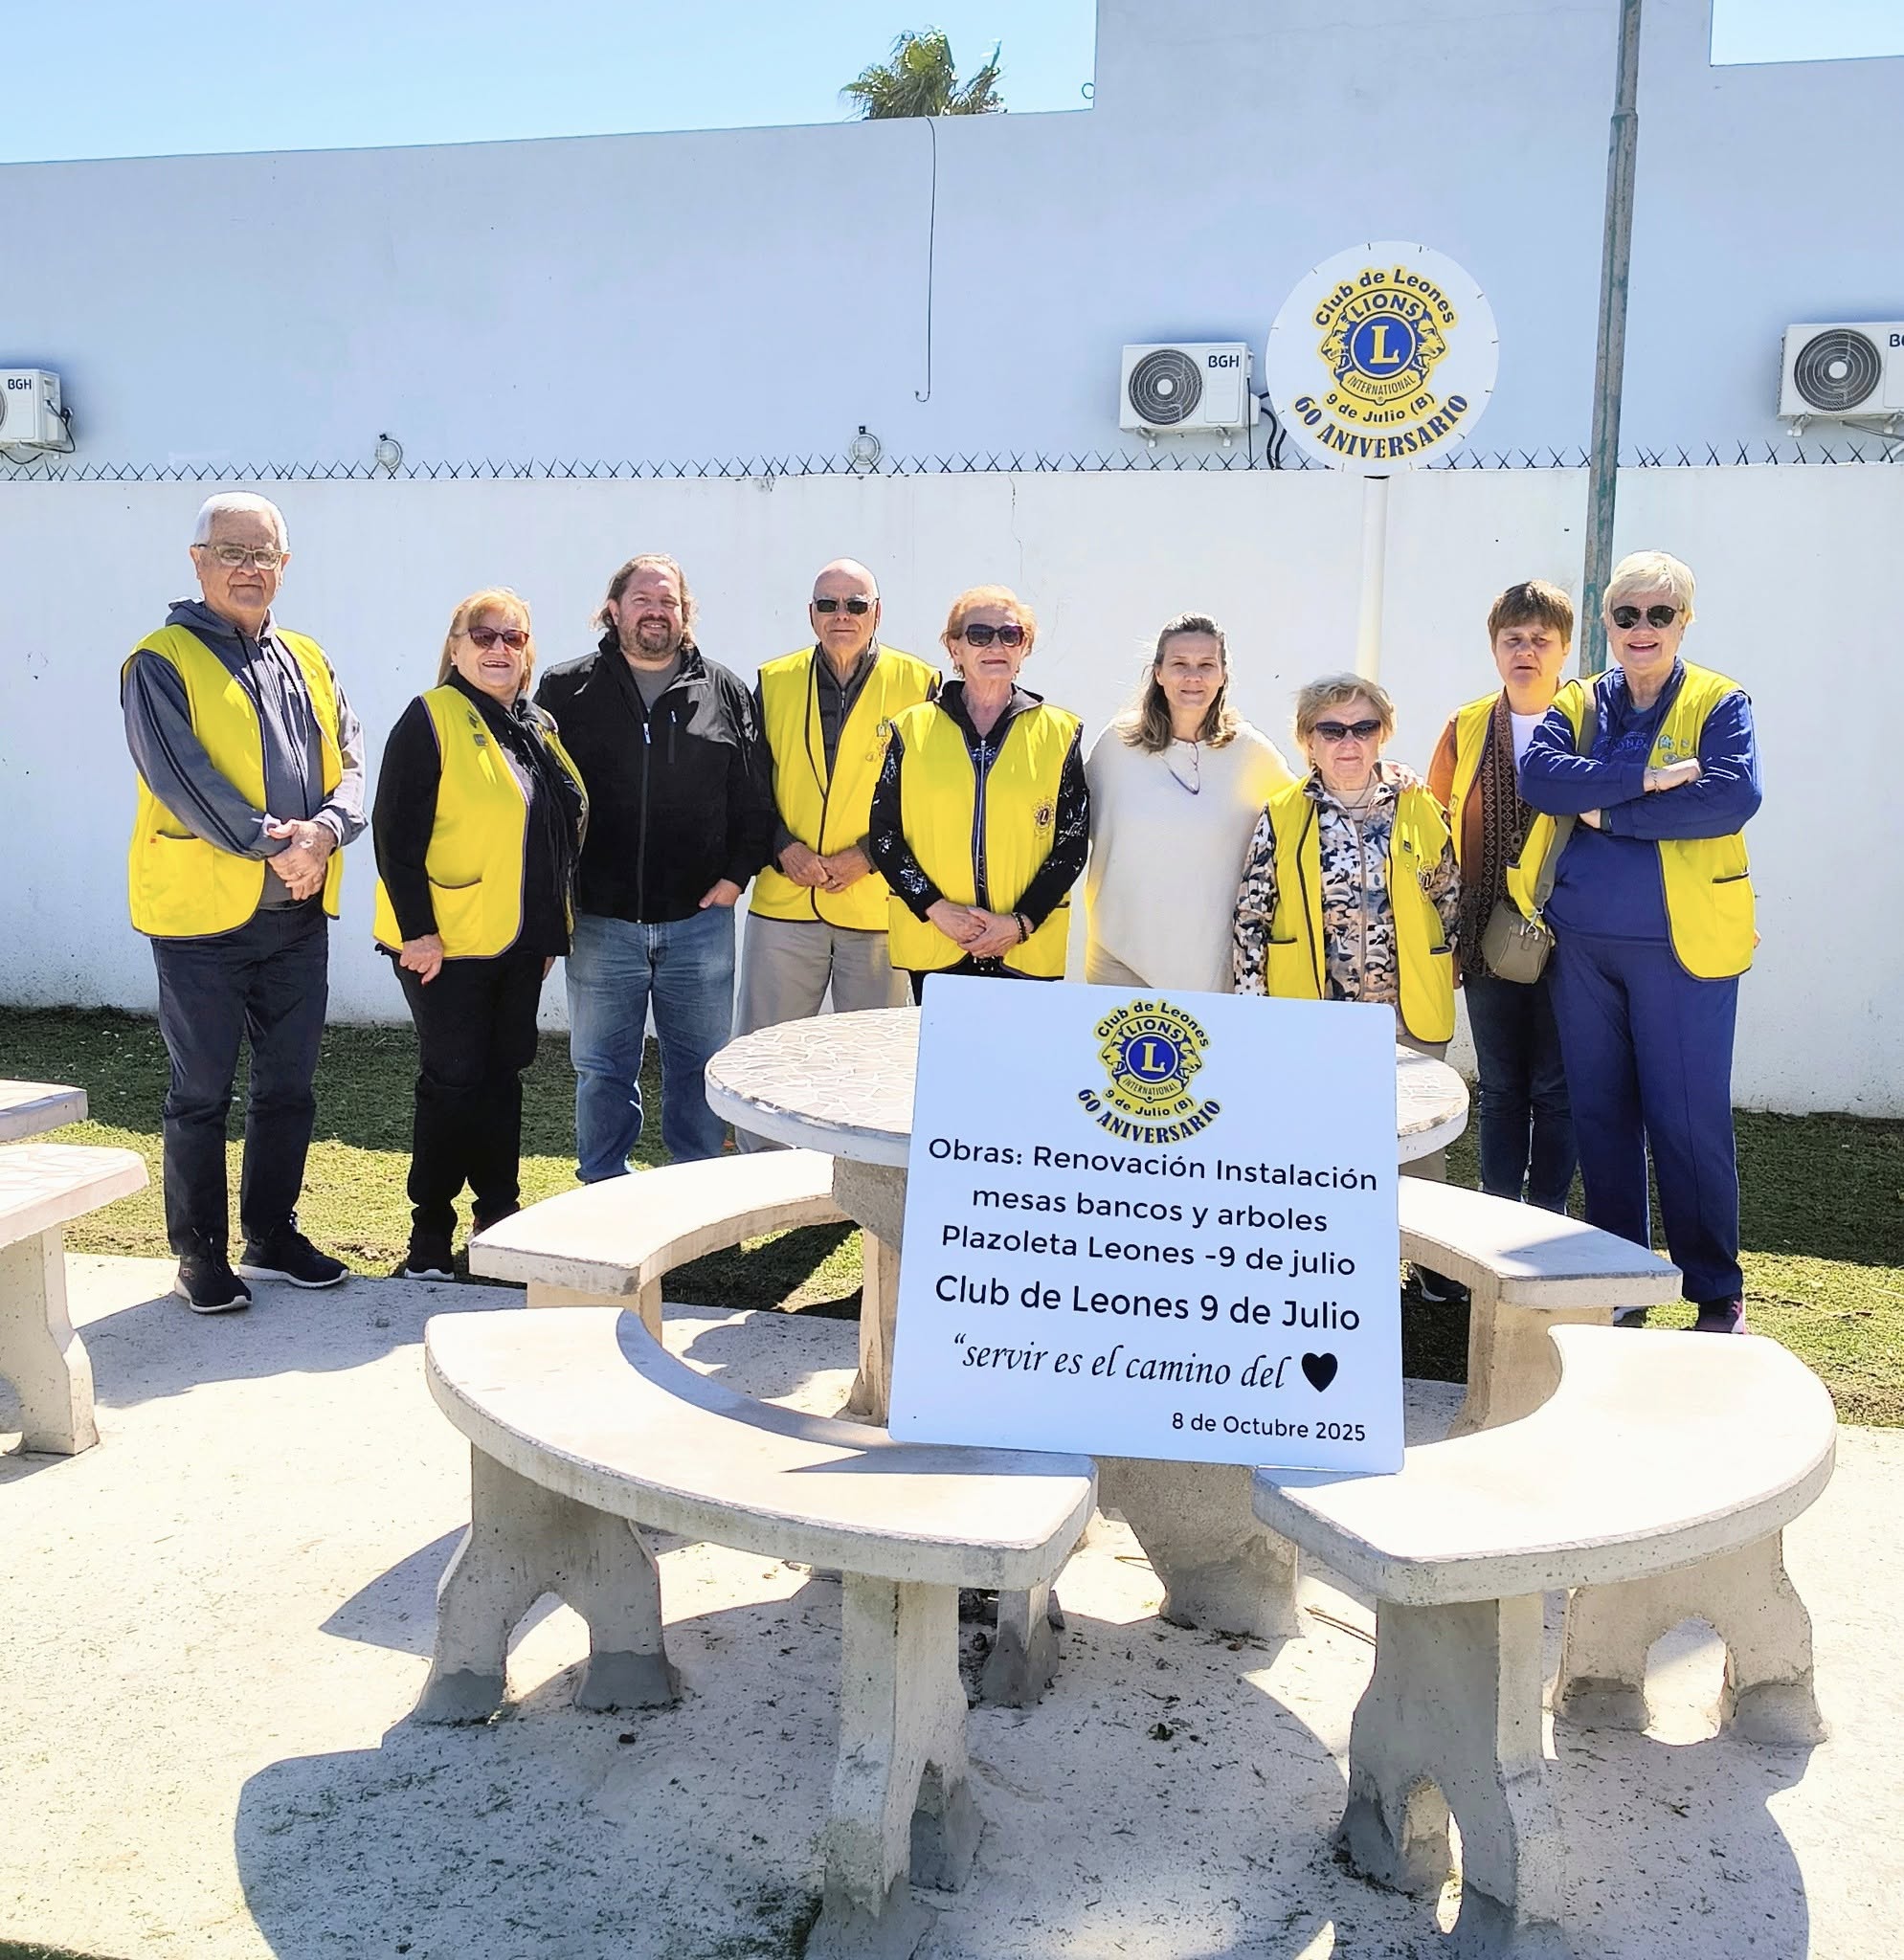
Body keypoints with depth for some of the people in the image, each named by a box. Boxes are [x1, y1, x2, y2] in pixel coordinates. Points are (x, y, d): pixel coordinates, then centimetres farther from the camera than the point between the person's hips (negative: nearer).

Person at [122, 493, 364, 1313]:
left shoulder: (306, 661, 14)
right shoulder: (162, 661, -5)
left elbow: (349, 761, 7)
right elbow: (180, 775, -16)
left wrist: (324, 831, -13)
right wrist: (271, 844, -20)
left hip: (299, 915, 6)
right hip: (203, 914, -6)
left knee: (288, 1087, 14)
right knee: (201, 1095, 4)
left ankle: (271, 1235, 28)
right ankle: (199, 1254, 16)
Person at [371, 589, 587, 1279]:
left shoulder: (539, 729, 13)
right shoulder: (431, 719, -9)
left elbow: (565, 831, 19)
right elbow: (396, 833, -14)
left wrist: (550, 931, 16)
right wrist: (416, 930, -18)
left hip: (519, 942, 7)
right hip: (445, 942, -6)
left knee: (503, 1075, 13)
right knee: (453, 1081, -1)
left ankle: (500, 1216, 24)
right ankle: (430, 1231, 11)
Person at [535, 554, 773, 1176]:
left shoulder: (725, 692, 7)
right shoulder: (567, 689, 4)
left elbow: (755, 797, 9)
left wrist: (737, 872, -1)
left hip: (700, 918, 1)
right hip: (600, 920, -1)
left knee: (699, 1065, 10)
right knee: (602, 1069, 8)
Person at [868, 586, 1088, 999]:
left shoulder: (1059, 732, 6)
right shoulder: (912, 728, 7)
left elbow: (1073, 842, 4)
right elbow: (884, 833, 5)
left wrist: (1022, 922, -7)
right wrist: (936, 908, -8)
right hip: (932, 946, 1)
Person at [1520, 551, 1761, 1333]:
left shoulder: (1719, 702, 1)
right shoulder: (1577, 705, 11)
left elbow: (1735, 796, -15)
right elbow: (1538, 776, -8)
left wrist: (1608, 812, -13)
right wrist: (1647, 778, -17)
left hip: (1681, 945, -4)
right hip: (1582, 943, 4)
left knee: (1688, 1121, -3)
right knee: (1600, 1114, 11)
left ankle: (1716, 1291, 11)